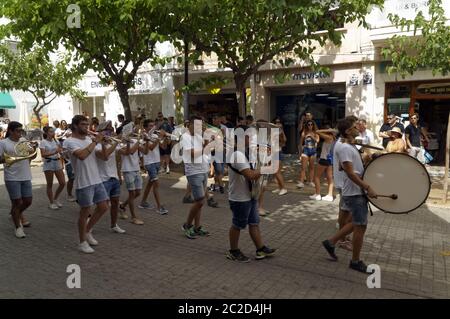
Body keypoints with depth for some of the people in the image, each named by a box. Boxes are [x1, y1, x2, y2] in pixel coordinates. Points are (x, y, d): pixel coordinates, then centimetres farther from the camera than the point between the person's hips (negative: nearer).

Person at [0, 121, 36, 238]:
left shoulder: (24, 140, 9)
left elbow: (32, 156, 13)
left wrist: (33, 150, -6)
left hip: (26, 176, 5)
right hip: (12, 178, -5)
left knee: (28, 201, 9)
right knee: (17, 202, 0)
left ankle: (17, 214, 39)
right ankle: (18, 227, 17)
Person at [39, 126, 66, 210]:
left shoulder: (56, 141, 10)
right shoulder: (43, 142, -5)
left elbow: (61, 151, 11)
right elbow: (43, 154, -16)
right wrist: (54, 152, -24)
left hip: (57, 162, 5)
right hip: (48, 163, -5)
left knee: (62, 183, 3)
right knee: (50, 184, 3)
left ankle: (55, 199, 23)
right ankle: (51, 203, 15)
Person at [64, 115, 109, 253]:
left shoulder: (89, 139, 10)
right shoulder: (70, 141, -10)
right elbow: (82, 155, -29)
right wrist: (95, 141, -22)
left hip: (97, 180, 7)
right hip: (84, 183, -7)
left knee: (103, 207, 12)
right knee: (85, 212, 3)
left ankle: (88, 231, 32)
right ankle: (83, 242, 20)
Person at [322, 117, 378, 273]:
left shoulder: (349, 146, 13)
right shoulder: (345, 148, -19)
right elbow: (350, 172, -24)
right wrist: (368, 187, -23)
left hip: (357, 191, 10)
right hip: (354, 193, -10)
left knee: (357, 224, 19)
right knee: (361, 226, 1)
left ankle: (330, 242, 26)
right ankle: (356, 261, 15)